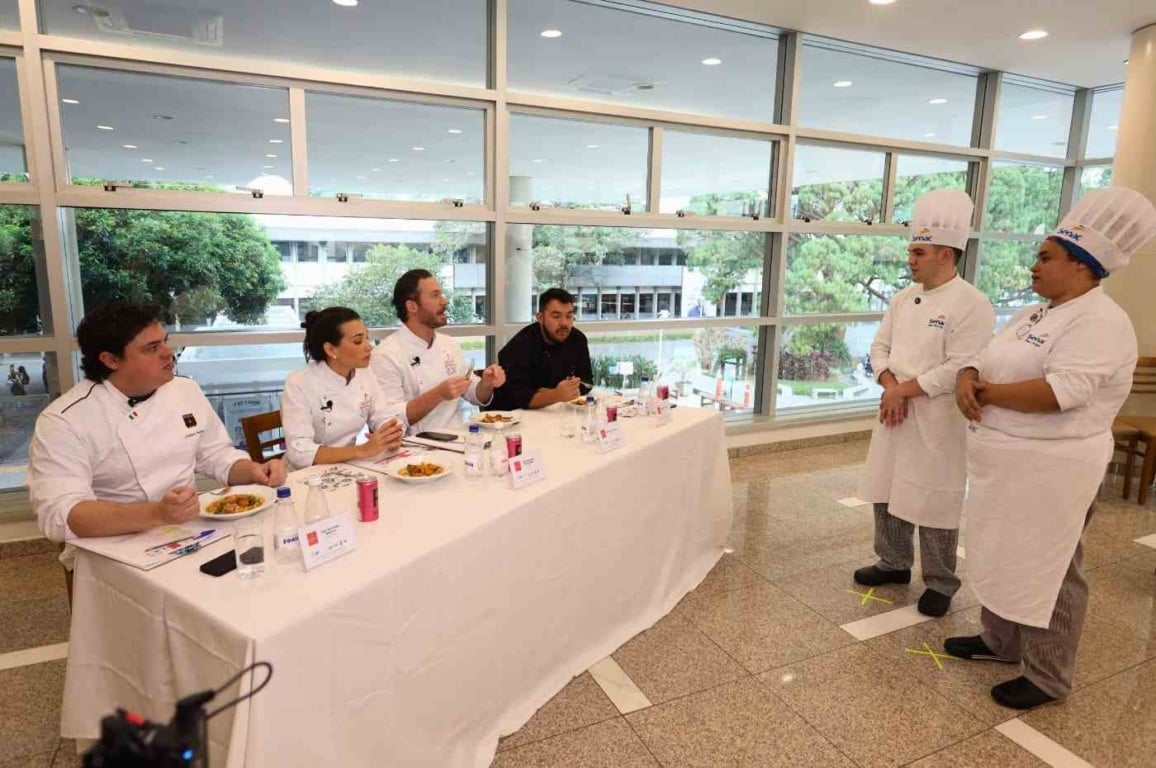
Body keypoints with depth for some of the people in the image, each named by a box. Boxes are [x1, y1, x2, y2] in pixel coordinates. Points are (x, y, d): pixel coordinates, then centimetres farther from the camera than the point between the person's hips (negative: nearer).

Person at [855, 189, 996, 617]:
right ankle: (894, 564, 35)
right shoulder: (904, 298, 9)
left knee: (933, 504, 2)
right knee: (887, 492, 16)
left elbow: (959, 370, -20)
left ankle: (940, 583, 22)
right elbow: (880, 347, 9)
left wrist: (904, 390, -15)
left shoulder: (971, 305, -14)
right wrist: (890, 388, -9)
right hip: (894, 413, 7)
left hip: (937, 421, -7)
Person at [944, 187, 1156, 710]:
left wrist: (987, 394, -17)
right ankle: (999, 641, 38)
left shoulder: (1099, 322, -17)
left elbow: (1059, 392, -28)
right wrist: (967, 380, -12)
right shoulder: (1034, 314, 12)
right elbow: (985, 360, 11)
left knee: (1046, 571, 4)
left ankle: (1047, 677, 20)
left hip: (1049, 471, -9)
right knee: (1004, 559, 21)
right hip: (1005, 464, 9)